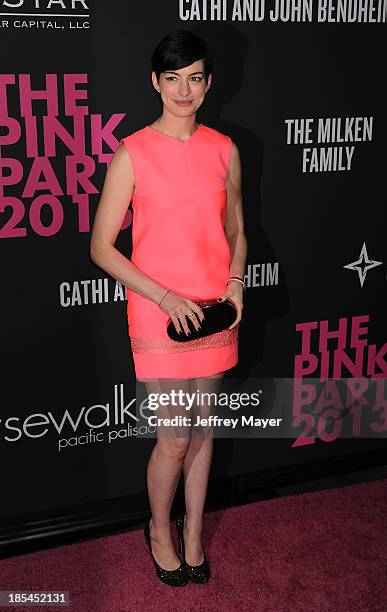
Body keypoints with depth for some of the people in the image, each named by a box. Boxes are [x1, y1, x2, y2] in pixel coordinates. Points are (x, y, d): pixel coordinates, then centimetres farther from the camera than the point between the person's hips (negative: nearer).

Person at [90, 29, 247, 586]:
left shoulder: (225, 150, 4)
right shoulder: (132, 154, -8)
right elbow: (101, 248, -7)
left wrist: (236, 283, -4)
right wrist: (165, 297, -16)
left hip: (215, 311, 4)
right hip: (158, 313, -4)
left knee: (204, 427, 15)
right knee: (175, 437, 2)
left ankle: (193, 530, 36)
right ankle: (160, 528, 32)